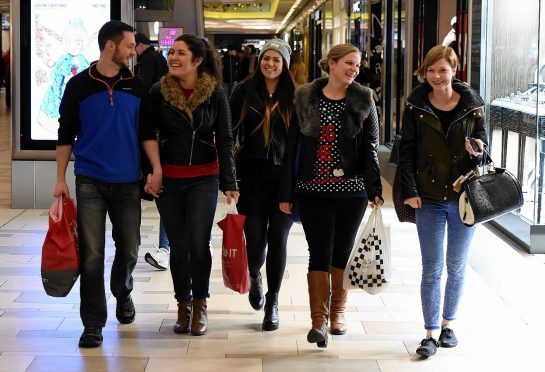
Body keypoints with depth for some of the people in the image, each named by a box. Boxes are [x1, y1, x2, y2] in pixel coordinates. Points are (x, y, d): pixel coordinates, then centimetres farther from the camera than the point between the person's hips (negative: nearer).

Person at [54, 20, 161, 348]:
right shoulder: (79, 85, -1)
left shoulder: (136, 87, 6)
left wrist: (157, 168, -5)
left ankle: (123, 294, 38)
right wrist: (61, 179, -2)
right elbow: (66, 134, 2)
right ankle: (93, 322, 2)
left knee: (129, 248, 10)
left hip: (128, 182, 3)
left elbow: (147, 132, 8)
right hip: (90, 182, -2)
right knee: (91, 254, -5)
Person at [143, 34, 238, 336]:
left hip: (203, 178, -1)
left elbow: (224, 140, -1)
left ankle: (200, 305, 13)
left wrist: (229, 183, -5)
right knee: (178, 245, 5)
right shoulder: (158, 92, -2)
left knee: (199, 243, -6)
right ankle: (183, 305, 21)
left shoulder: (215, 93, -4)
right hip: (168, 179, 1)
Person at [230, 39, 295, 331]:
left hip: (284, 176, 0)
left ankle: (273, 302, 16)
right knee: (255, 241, -2)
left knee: (278, 240, 1)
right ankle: (254, 275, 34)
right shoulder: (244, 92, 3)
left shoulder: (294, 97, 3)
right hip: (252, 175, 0)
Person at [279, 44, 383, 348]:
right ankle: (319, 321, -1)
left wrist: (375, 190, -8)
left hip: (352, 189, 1)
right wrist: (287, 193, 1)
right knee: (320, 253, -4)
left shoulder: (363, 100, 2)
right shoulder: (305, 98, 1)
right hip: (313, 190, -1)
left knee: (343, 252, 10)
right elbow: (293, 147, 3)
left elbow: (370, 148, 0)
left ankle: (338, 312, 27)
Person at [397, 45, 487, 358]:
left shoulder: (473, 105, -2)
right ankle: (431, 333, 8)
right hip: (429, 199, -1)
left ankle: (449, 323, 30)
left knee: (457, 267, 13)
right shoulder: (417, 107, -3)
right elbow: (407, 151, 0)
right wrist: (410, 191, -8)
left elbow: (484, 144, 7)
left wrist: (477, 150, -17)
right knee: (431, 269, 1)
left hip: (464, 197, 1)